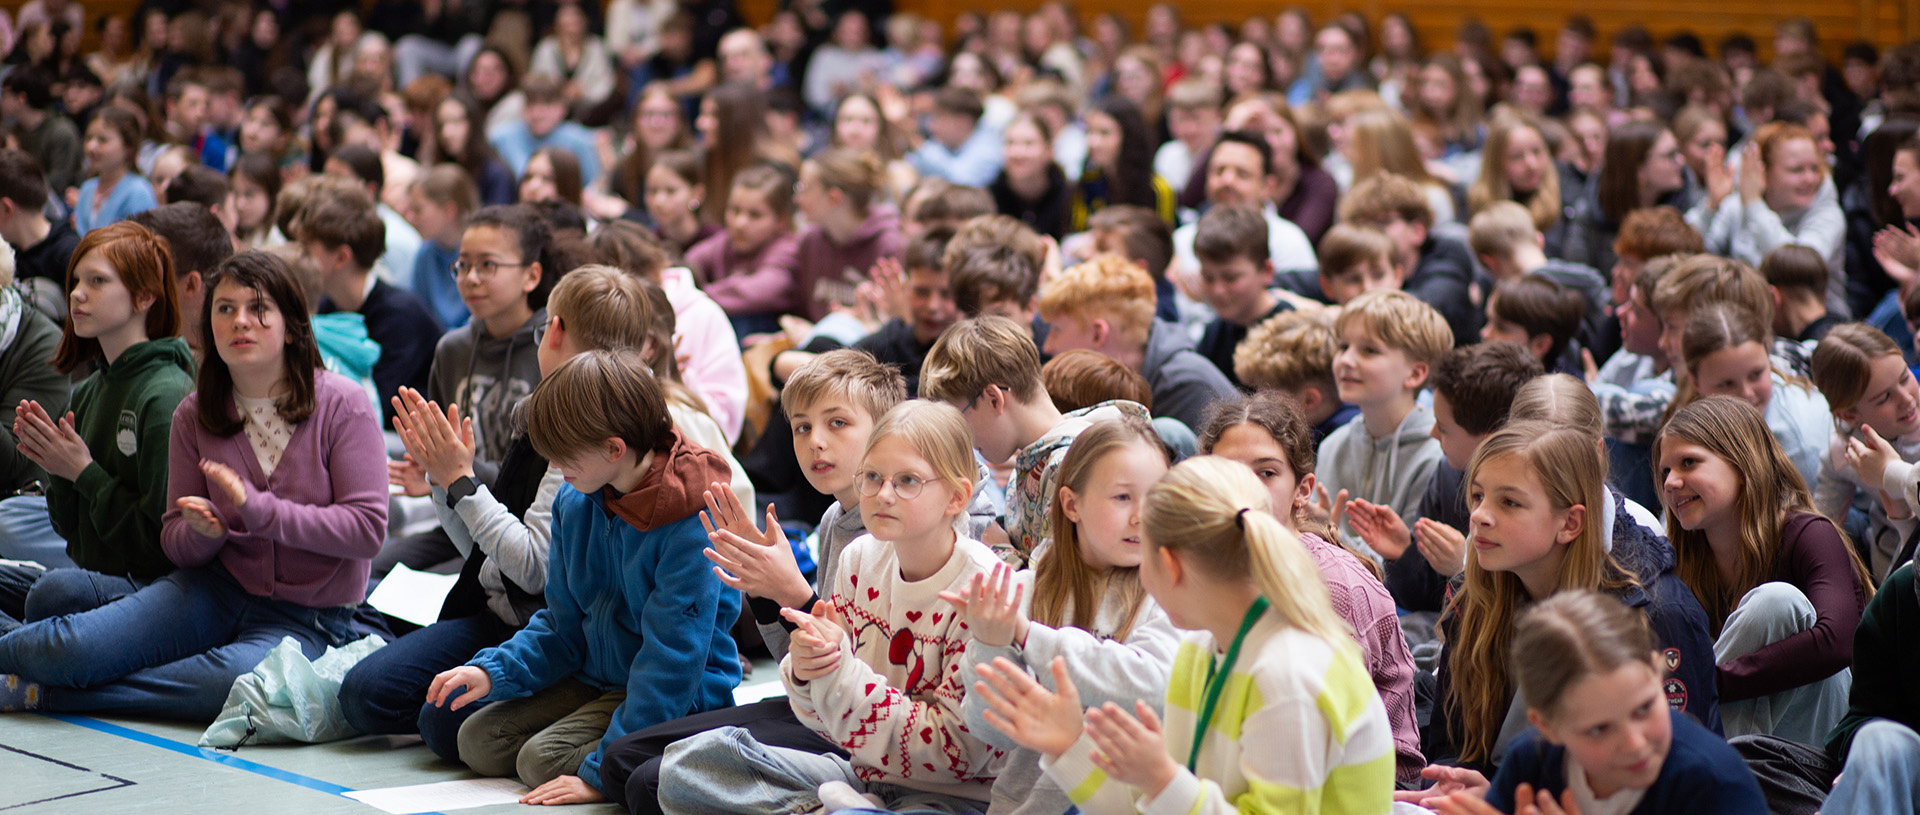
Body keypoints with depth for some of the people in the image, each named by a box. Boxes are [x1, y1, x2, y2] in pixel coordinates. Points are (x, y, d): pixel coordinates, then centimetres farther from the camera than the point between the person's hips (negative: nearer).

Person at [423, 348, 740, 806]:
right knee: (477, 739, -3)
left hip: (681, 700, -9)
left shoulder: (691, 526, -26)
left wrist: (602, 772, -28)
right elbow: (562, 625, 10)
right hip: (594, 677, 9)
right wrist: (493, 671, -8)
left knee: (543, 760, -23)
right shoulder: (575, 502, -1)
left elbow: (671, 661, -27)